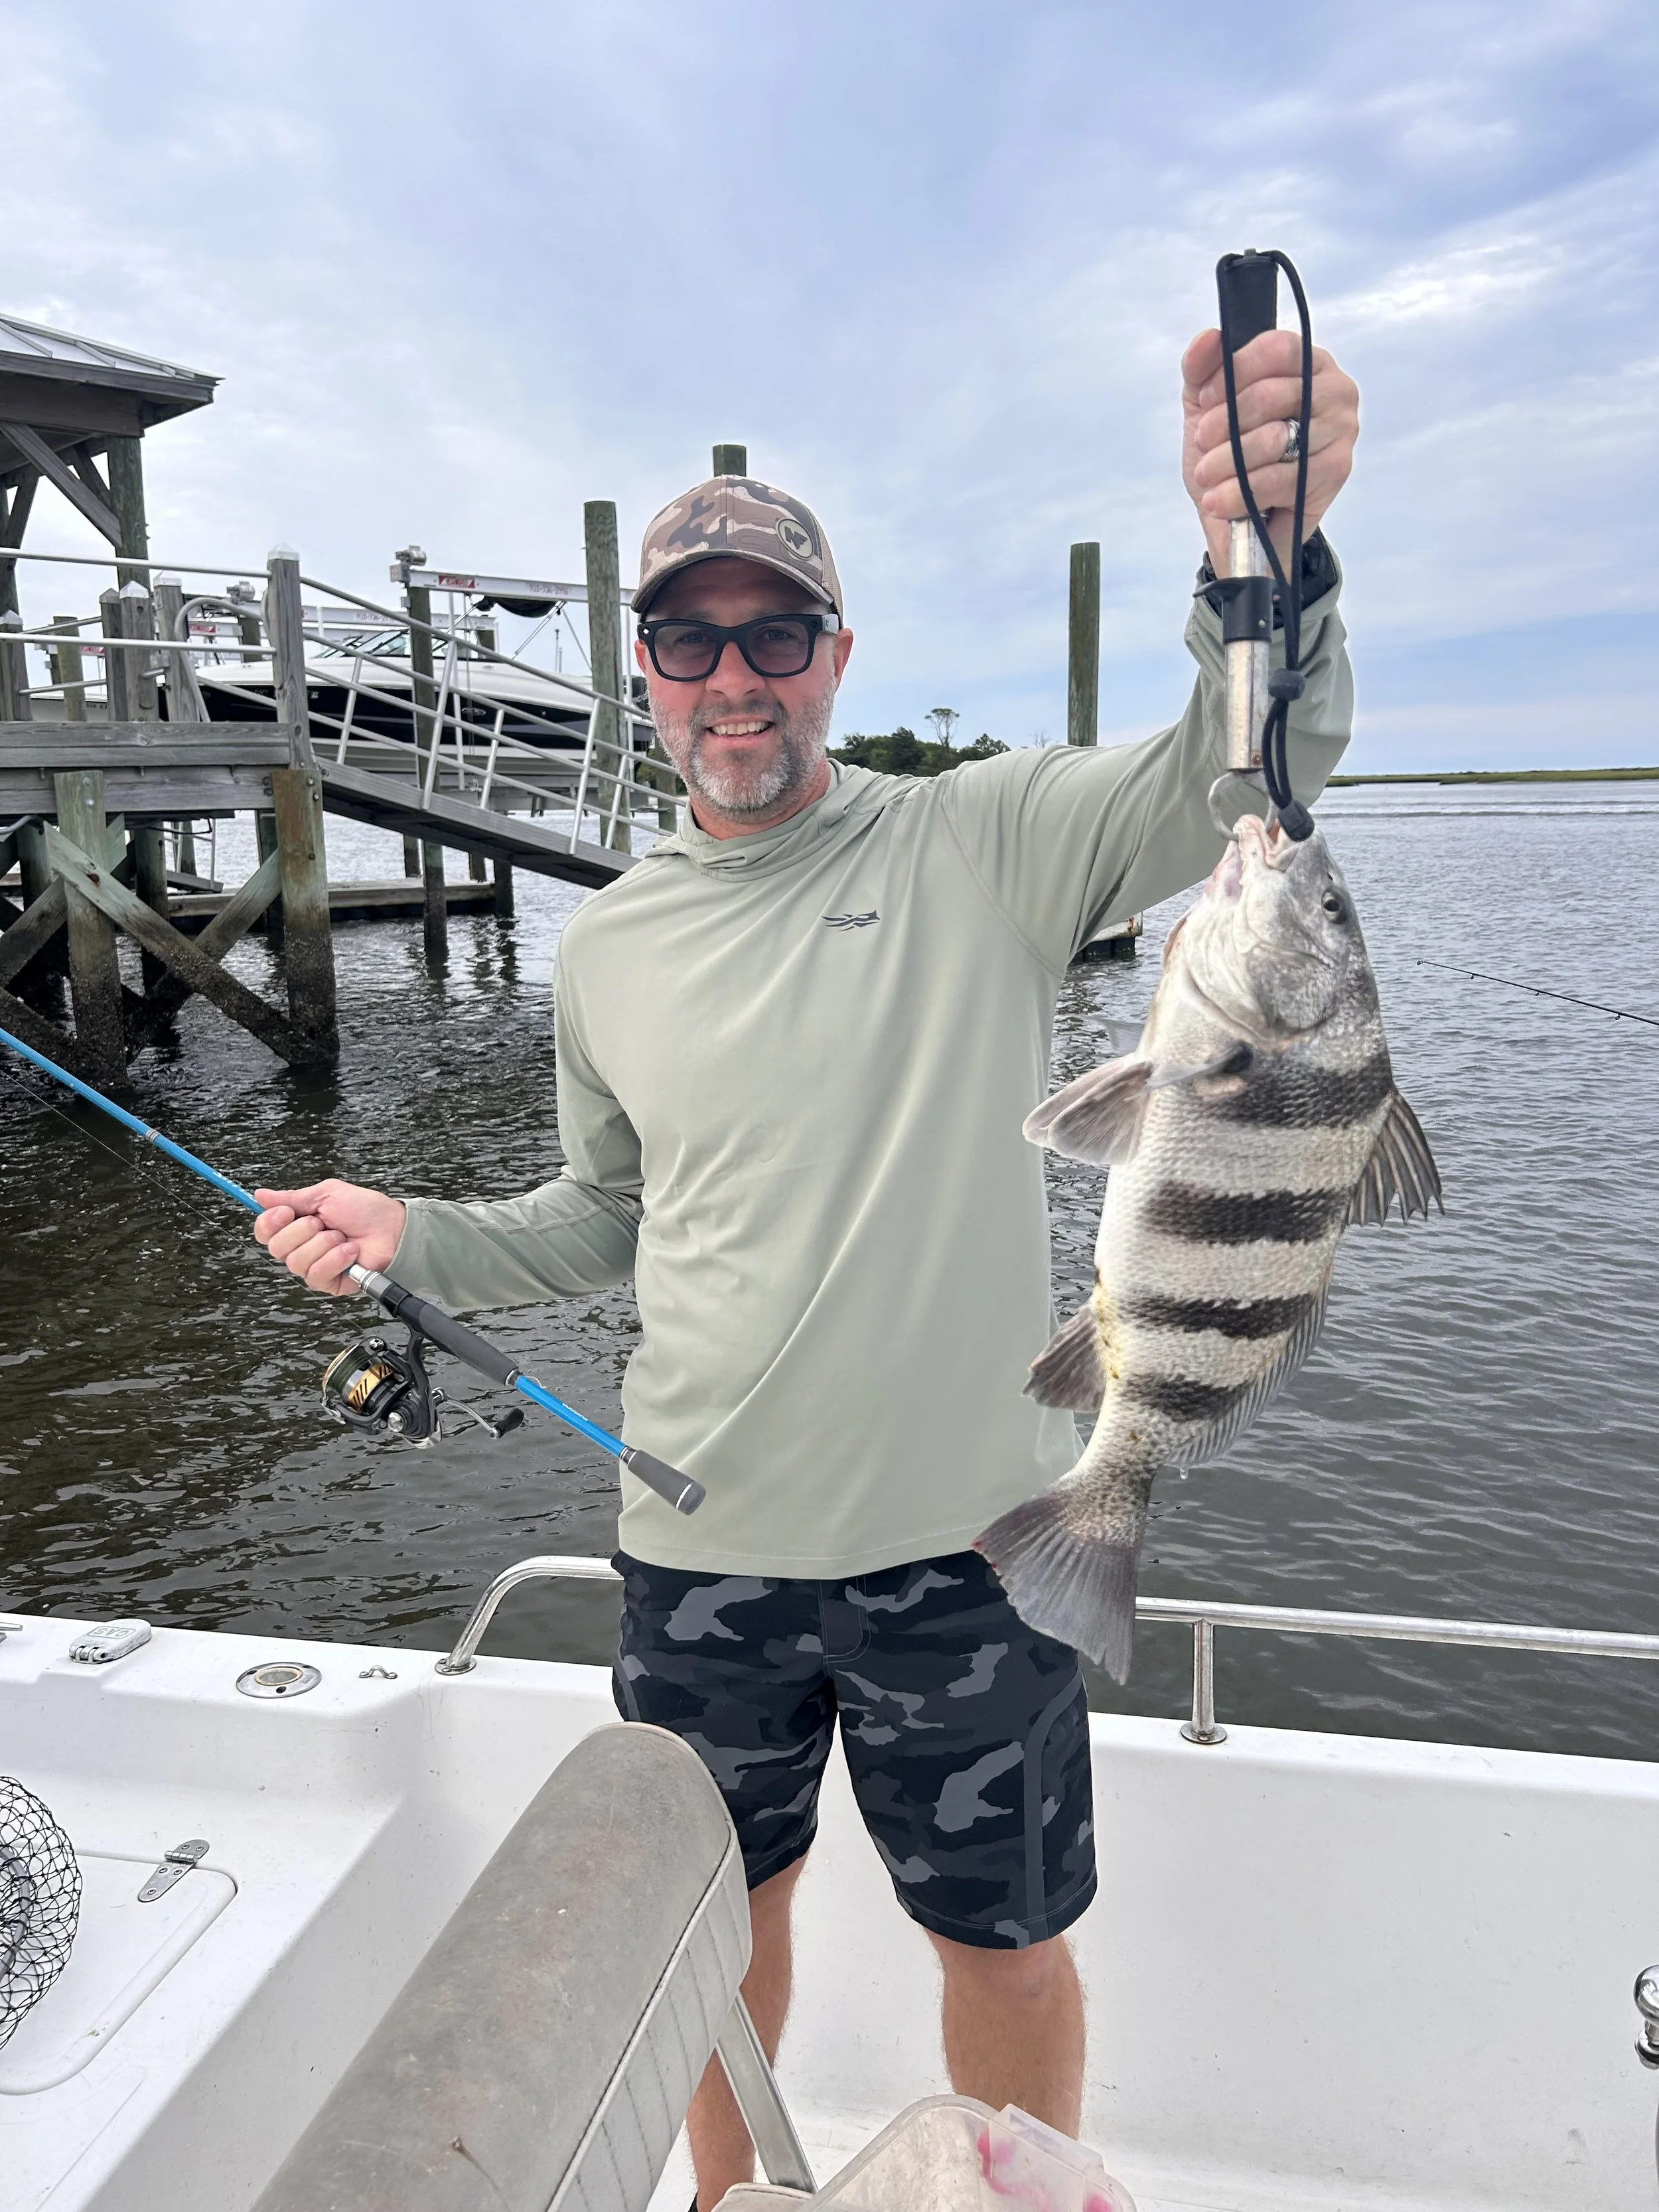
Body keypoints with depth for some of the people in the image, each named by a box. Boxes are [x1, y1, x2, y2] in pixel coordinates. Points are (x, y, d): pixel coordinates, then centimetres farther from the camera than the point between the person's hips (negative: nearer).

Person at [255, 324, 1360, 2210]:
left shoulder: (986, 842, -8)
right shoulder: (606, 947, 4)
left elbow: (1253, 773, -20)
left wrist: (1265, 561, -40)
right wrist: (411, 1237, -1)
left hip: (962, 1536, -3)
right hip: (697, 1547, 4)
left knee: (1006, 1936, 17)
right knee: (720, 1901, 24)